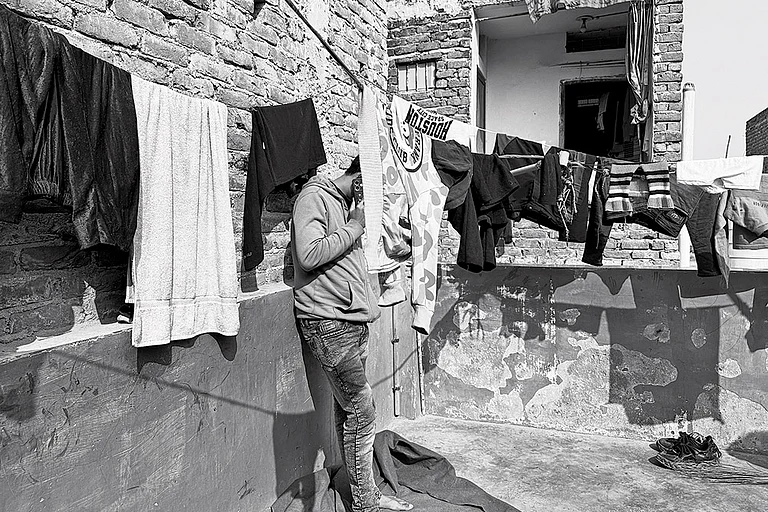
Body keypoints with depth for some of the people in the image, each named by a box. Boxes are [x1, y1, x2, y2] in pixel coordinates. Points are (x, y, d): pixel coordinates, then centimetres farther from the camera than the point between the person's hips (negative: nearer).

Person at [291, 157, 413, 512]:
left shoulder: (346, 205, 21)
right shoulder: (314, 196, -7)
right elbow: (309, 255, -21)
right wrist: (354, 227, -13)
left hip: (352, 321, 9)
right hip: (328, 322, -9)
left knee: (348, 411, 13)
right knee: (362, 412, -5)